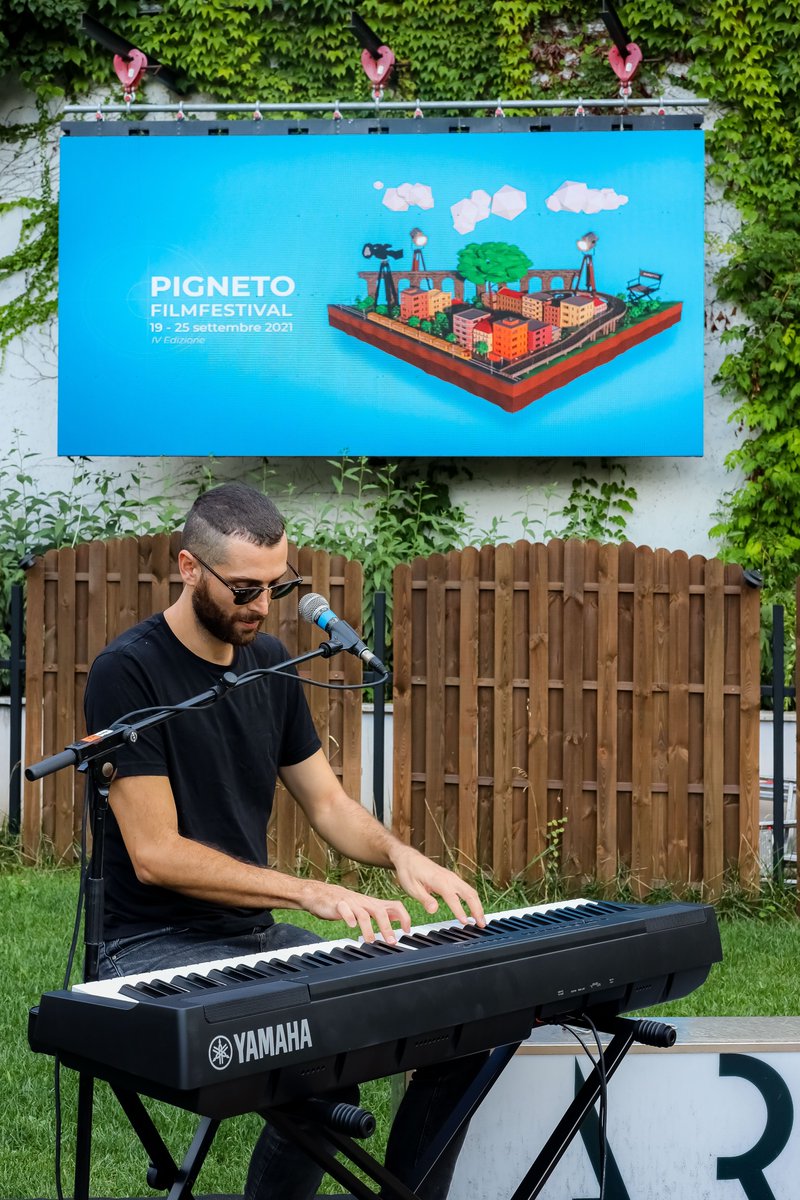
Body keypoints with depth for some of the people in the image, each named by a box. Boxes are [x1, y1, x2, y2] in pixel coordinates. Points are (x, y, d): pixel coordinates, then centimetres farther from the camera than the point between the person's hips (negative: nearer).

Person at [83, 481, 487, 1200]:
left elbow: (327, 802, 14)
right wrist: (310, 892, -25)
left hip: (258, 935, 7)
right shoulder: (129, 672, -14)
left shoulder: (268, 662, 9)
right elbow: (155, 853, -19)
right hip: (156, 949, -7)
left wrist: (399, 854, -7)